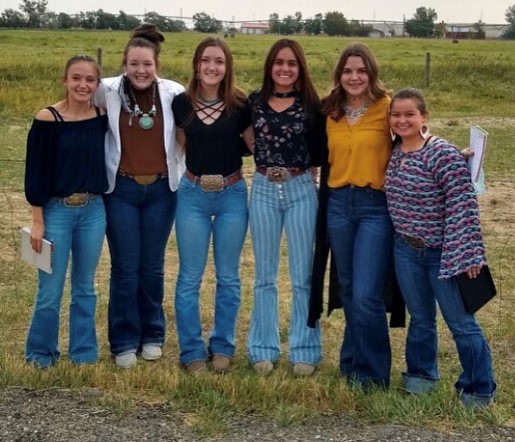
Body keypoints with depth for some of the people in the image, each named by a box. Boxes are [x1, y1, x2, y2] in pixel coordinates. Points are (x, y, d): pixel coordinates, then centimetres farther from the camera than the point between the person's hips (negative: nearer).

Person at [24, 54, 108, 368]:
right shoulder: (47, 119, -9)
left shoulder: (102, 118, 1)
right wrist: (37, 221, -9)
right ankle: (41, 354, 21)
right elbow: (35, 172, -8)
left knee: (85, 288, 13)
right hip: (56, 212, -3)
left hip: (93, 212, 3)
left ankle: (85, 353, 25)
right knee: (50, 291, 3)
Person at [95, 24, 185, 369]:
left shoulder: (174, 93, -5)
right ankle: (124, 342, 16)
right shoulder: (109, 92, -7)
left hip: (162, 190, 1)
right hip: (121, 189, -1)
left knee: (153, 267, 12)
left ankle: (153, 335, 28)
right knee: (125, 268, 3)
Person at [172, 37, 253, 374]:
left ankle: (222, 347, 23)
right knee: (190, 277, 3)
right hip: (193, 194, 0)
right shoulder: (181, 103, -2)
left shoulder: (241, 105, -5)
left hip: (232, 194, 0)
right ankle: (193, 350, 15)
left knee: (228, 276, 9)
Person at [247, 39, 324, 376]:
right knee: (265, 275, 10)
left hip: (301, 190, -2)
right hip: (263, 189, 2)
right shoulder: (254, 102, 3)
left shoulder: (311, 105, -2)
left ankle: (305, 351, 14)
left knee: (302, 275, 5)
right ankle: (264, 349, 20)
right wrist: (262, 156, -2)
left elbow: (321, 150, -1)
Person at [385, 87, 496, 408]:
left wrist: (467, 255, -23)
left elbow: (463, 206, -21)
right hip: (407, 251, 6)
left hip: (443, 253, -6)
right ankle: (421, 375, 37)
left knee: (461, 324, 4)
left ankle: (480, 391, 17)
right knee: (420, 319, 19)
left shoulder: (444, 155, -19)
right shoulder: (395, 152, 4)